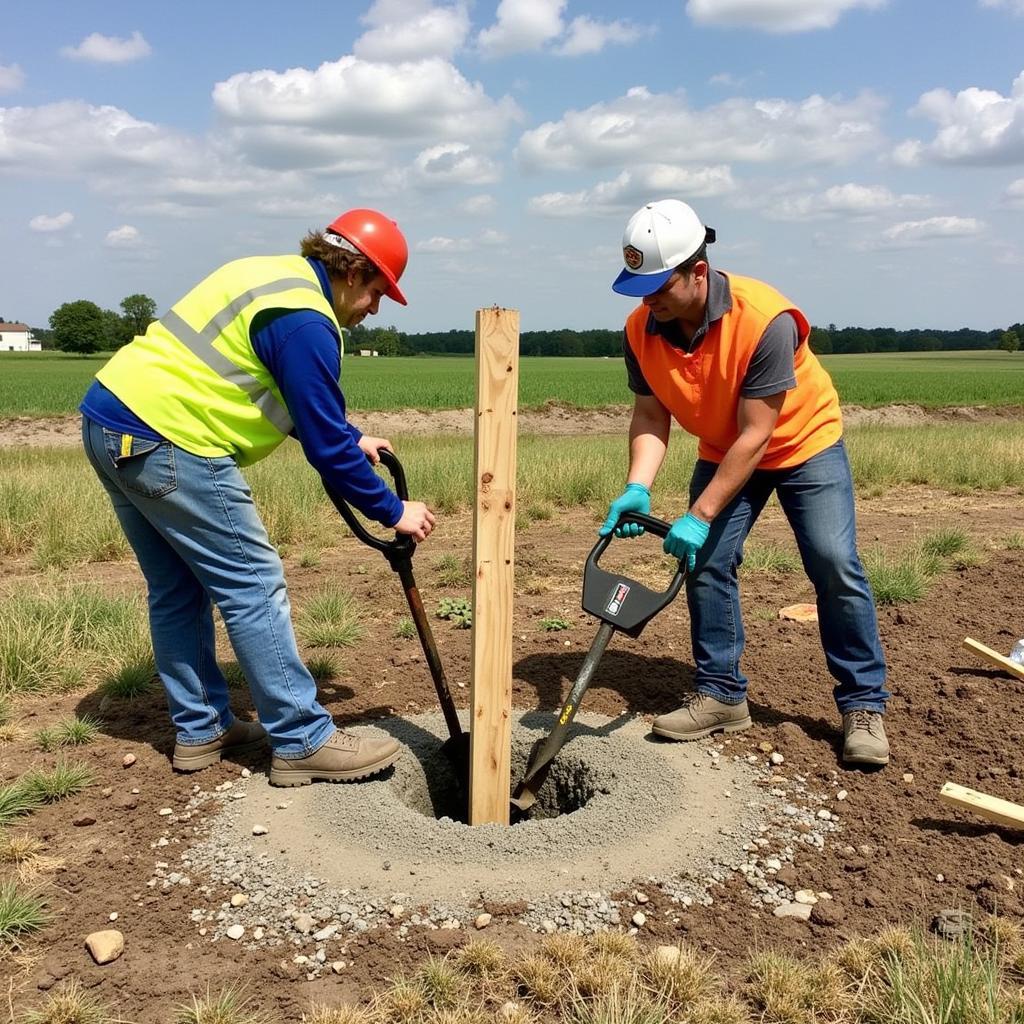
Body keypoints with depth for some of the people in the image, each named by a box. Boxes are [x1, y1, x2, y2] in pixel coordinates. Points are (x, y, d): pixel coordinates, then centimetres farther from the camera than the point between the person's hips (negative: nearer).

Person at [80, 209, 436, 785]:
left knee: (179, 590, 16)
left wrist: (352, 440, 21)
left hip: (111, 421, 11)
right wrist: (393, 512, -3)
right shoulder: (306, 322, -14)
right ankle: (303, 743, 3)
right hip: (167, 441, -10)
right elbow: (325, 446, -13)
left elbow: (304, 409, 27)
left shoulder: (277, 276, 17)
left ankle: (201, 731, 26)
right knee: (254, 588, -4)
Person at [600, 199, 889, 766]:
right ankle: (720, 694, 9)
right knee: (706, 565, -5)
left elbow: (755, 435, -32)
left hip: (804, 441, -4)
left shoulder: (765, 319, -35)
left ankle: (863, 705, 3)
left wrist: (699, 515, -34)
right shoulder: (641, 329, -18)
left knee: (835, 566, -11)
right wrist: (637, 488, -31)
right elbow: (650, 415, -14)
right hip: (722, 450, 5)